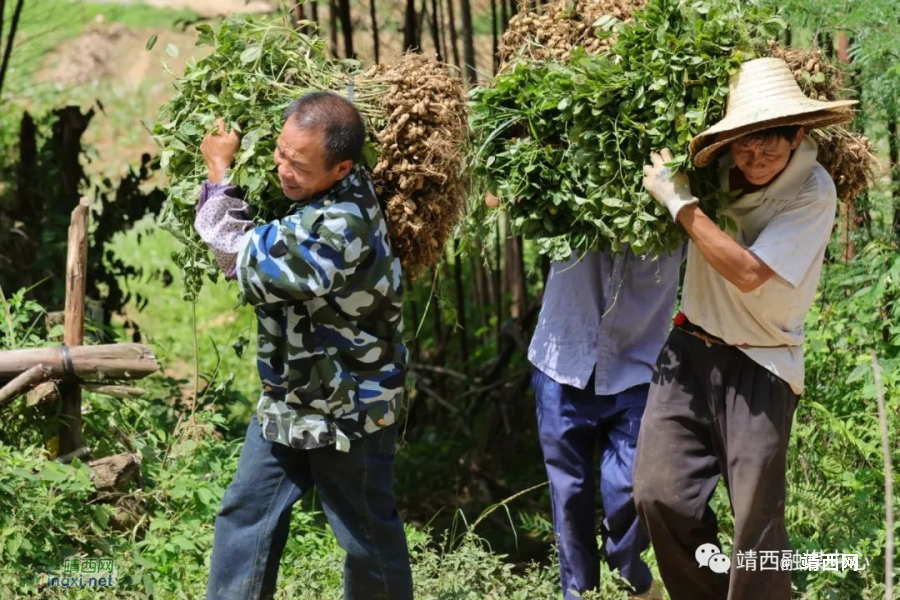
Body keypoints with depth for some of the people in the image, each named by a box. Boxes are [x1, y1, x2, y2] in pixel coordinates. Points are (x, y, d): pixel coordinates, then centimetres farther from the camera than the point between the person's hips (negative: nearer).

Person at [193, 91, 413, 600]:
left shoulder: (340, 227, -33)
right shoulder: (334, 195, -4)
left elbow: (245, 263, -23)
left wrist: (219, 172, -14)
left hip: (347, 407, -9)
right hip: (289, 399, 9)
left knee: (367, 531, 10)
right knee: (245, 513, 13)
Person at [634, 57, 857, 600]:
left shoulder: (812, 192, -16)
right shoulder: (714, 169, -2)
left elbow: (748, 272, -24)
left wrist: (680, 200, -20)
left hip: (759, 366, -4)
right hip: (692, 348, 5)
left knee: (758, 521, -5)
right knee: (660, 494, -3)